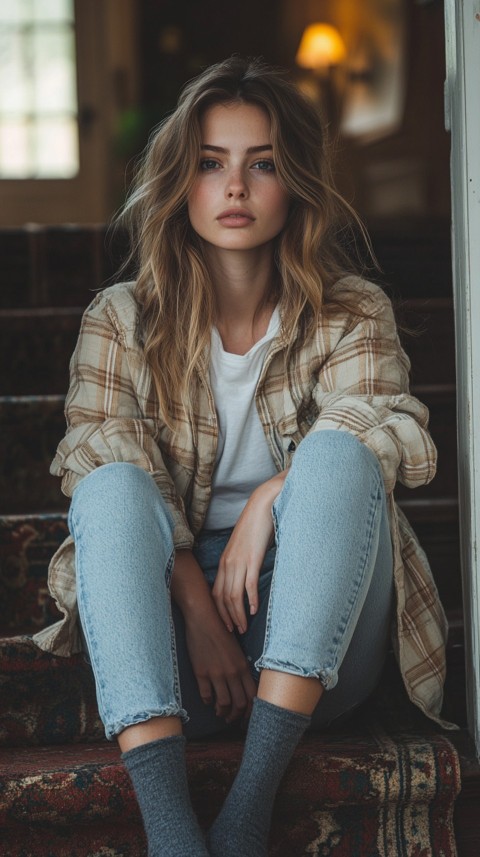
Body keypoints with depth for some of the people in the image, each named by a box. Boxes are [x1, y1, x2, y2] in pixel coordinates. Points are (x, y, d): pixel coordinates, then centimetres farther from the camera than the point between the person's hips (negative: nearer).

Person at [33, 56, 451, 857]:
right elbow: (105, 471, -5)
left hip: (315, 643, 0)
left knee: (333, 454, -27)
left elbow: (395, 435, -8)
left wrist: (272, 495, -22)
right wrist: (196, 607, -19)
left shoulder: (352, 316, 10)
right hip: (168, 635, 0)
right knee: (112, 486, -28)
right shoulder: (120, 322, 8)